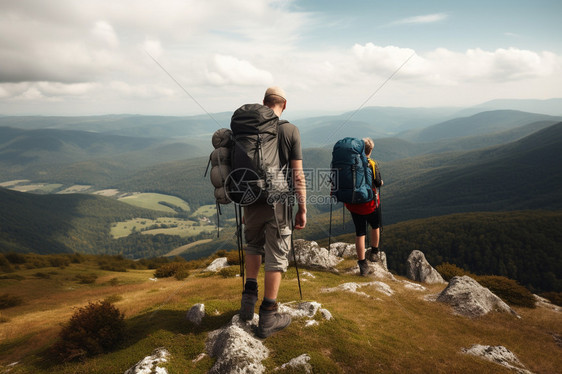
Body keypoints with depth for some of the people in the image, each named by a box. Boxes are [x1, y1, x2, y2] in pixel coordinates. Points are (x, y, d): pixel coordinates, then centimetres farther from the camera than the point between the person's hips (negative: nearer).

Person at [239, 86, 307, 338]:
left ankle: (249, 298, 18)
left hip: (251, 201, 3)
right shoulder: (290, 131, -6)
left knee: (253, 245, 27)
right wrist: (302, 209, -3)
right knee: (276, 257, 7)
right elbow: (297, 175, -10)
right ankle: (268, 318, 15)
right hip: (278, 202, -3)